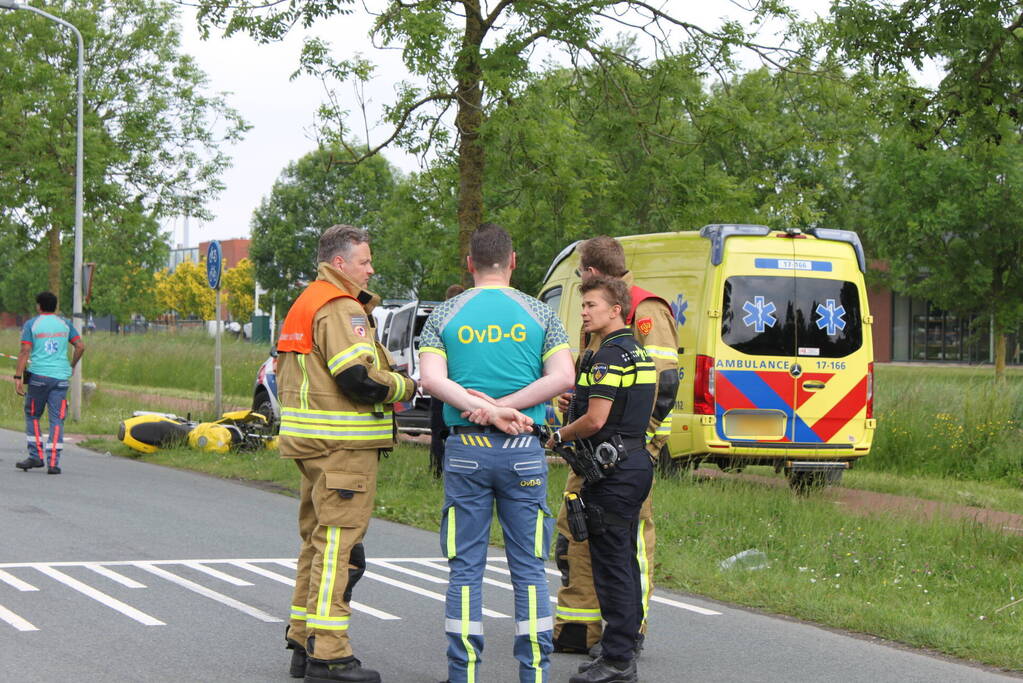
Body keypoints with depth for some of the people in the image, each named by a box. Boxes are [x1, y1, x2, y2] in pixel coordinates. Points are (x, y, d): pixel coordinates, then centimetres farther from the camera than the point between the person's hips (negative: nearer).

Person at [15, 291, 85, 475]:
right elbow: (80, 346, 5)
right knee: (56, 420, 1)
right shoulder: (65, 324, 9)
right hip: (60, 377, 2)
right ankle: (53, 462, -5)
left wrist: (18, 377, -9)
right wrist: (71, 366, 20)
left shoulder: (31, 324, 0)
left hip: (38, 376, -2)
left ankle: (36, 456, 8)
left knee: (32, 416, 14)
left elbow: (25, 351, -8)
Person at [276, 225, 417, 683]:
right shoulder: (342, 309, -14)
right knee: (339, 544, -8)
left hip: (309, 439, 11)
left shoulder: (303, 305, 20)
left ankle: (303, 644, 23)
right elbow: (358, 378, -23)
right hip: (344, 444, -11)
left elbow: (285, 375, 22)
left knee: (318, 540, 17)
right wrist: (405, 387, -6)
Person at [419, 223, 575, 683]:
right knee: (529, 568, 6)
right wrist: (502, 408, -9)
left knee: (465, 568, 5)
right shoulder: (538, 314, 4)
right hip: (524, 453, 0)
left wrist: (485, 410, -13)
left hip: (465, 451, 0)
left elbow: (432, 379, -10)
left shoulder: (444, 316, 4)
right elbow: (562, 377, -7)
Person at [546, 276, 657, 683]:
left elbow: (595, 420, -22)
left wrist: (559, 436, -4)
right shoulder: (639, 353, 16)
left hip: (613, 471, -10)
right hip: (637, 462, 10)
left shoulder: (610, 355, -16)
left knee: (611, 564, -7)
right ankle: (625, 646, 21)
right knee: (625, 561, 15)